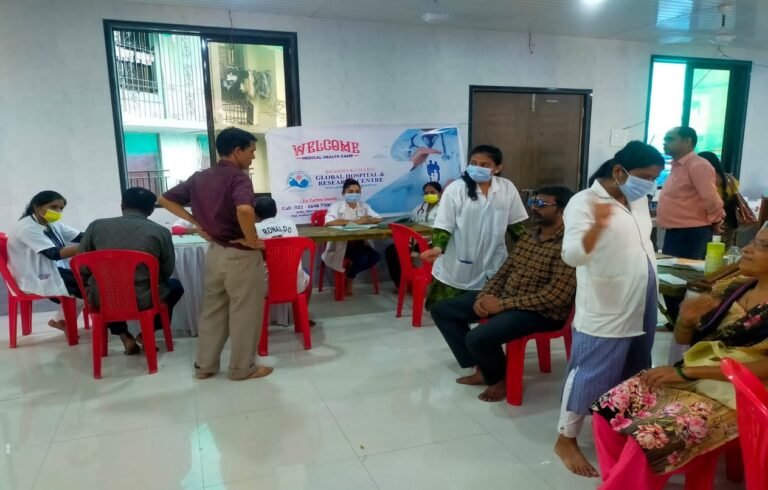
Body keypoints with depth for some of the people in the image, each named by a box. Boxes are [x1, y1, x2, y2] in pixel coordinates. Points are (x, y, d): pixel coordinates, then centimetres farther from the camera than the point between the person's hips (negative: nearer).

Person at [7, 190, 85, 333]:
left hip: (55, 271, 9)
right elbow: (55, 254, -29)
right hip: (36, 279, -9)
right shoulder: (27, 228, -18)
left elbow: (81, 237, 0)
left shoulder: (53, 224, 10)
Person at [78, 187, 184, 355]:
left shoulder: (96, 226, 0)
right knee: (175, 285, 29)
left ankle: (124, 337, 22)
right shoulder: (160, 232, -5)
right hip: (143, 299, -2)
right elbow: (166, 272, 5)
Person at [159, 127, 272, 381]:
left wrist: (197, 223, 7)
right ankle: (242, 367, 17)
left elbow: (165, 199, 12)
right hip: (240, 254, -7)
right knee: (244, 312, 6)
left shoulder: (199, 177, 7)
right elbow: (244, 209, -38)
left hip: (215, 251, 7)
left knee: (212, 309, 18)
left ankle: (205, 364, 26)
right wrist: (252, 240, -22)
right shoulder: (238, 177, -17)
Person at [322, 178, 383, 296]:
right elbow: (328, 222, -24)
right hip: (341, 244, -5)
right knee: (362, 258, -27)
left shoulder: (364, 206, 10)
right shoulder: (337, 206, -5)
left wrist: (364, 221, -23)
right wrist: (355, 222, -26)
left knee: (375, 256, -19)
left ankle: (349, 277, 4)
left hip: (359, 243, 5)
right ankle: (347, 281, 4)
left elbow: (378, 219, 0)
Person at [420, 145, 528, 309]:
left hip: (492, 267, 3)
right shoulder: (455, 189, -9)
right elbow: (443, 226, -9)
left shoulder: (508, 188, -1)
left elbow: (515, 224, 8)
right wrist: (437, 248, -26)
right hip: (456, 270, -2)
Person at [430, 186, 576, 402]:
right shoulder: (529, 234, 10)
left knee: (478, 337, -32)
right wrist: (485, 296, -6)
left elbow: (557, 296, -24)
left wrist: (503, 305, -23)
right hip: (504, 297, 9)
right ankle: (482, 369, 10)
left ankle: (500, 378, 2)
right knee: (442, 310, 5)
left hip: (542, 312, -9)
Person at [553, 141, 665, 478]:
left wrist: (653, 293, 20)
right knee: (588, 377, 1)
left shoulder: (638, 200, 7)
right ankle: (566, 439, 18)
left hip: (642, 312, 8)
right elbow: (572, 255, -28)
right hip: (604, 314, -8)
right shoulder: (584, 202, -17)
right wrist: (597, 225, -47)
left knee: (632, 378, 20)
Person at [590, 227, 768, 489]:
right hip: (690, 378, 6)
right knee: (608, 410, -14)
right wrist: (686, 319, -9)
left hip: (732, 393, -6)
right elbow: (683, 339, 15)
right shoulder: (731, 288, 10)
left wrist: (686, 371, -20)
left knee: (649, 435, -28)